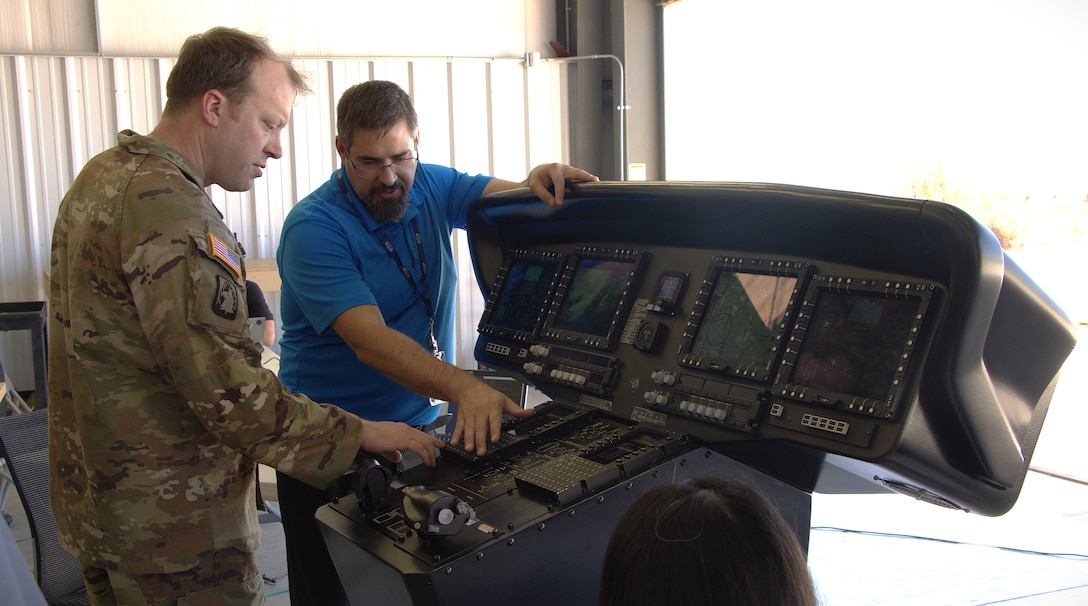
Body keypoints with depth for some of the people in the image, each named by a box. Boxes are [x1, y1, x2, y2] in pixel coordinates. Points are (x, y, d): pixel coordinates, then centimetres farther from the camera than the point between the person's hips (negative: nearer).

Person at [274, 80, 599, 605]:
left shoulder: (430, 187, 2)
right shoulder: (313, 228, -19)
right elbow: (369, 340, -30)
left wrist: (540, 184, -29)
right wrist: (464, 387, -43)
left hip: (421, 424, 5)